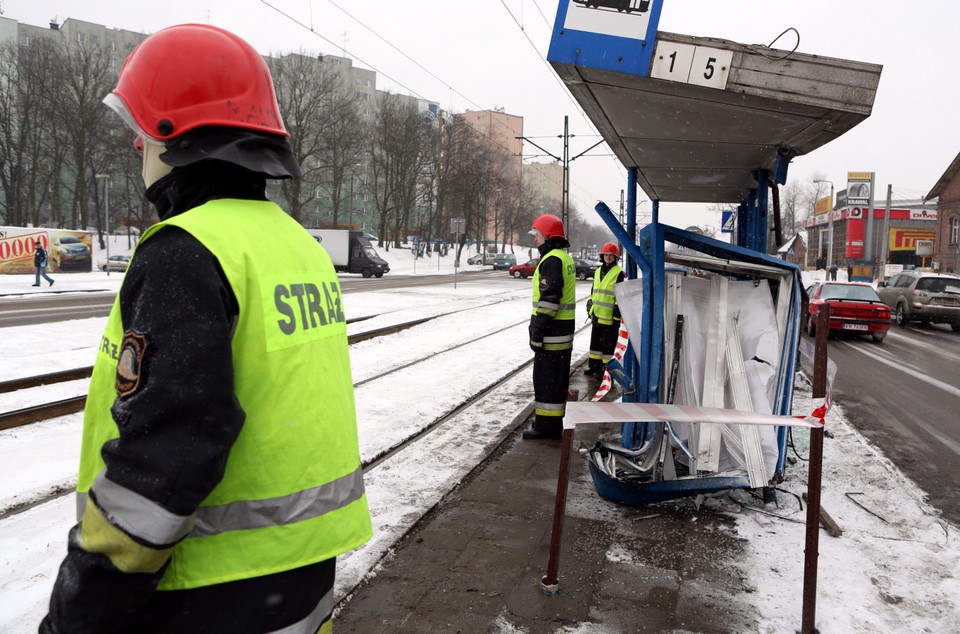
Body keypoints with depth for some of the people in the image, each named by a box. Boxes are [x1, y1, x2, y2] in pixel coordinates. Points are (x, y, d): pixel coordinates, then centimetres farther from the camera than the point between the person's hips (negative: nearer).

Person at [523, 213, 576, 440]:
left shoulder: (552, 260, -16)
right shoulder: (565, 257, 17)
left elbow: (549, 299, -23)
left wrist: (537, 331, -21)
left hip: (551, 331, -10)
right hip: (564, 329, 10)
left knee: (546, 377, -4)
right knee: (558, 377, 15)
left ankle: (545, 425, 2)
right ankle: (553, 424, 24)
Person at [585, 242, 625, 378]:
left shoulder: (618, 273, -8)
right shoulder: (598, 271, 15)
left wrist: (618, 310, -16)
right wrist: (590, 304, 17)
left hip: (610, 316, -7)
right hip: (597, 314, 8)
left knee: (608, 344, -1)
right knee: (595, 341, 14)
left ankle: (607, 368, 6)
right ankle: (594, 366, 24)